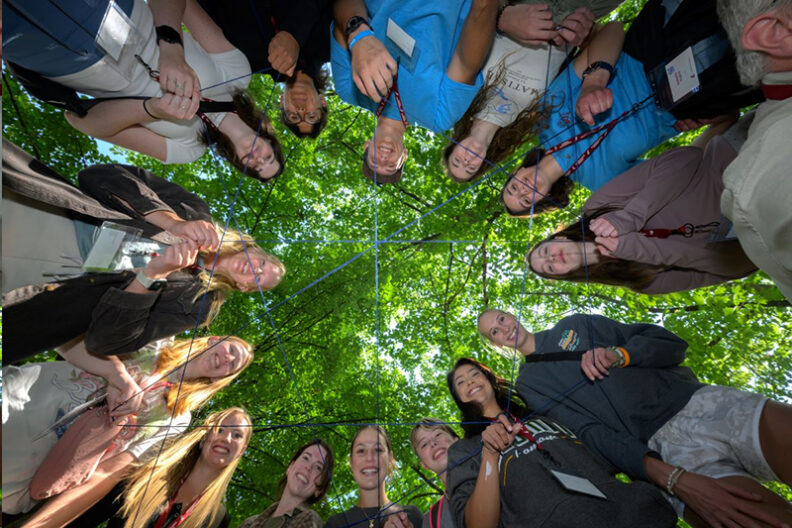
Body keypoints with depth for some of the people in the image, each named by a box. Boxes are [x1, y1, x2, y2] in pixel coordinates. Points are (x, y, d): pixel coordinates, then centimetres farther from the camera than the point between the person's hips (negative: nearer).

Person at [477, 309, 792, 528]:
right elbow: (589, 432, -6)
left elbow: (669, 344, 11)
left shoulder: (573, 325, 14)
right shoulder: (528, 383, 7)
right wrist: (674, 479, -18)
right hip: (660, 447, -4)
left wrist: (617, 354, -10)